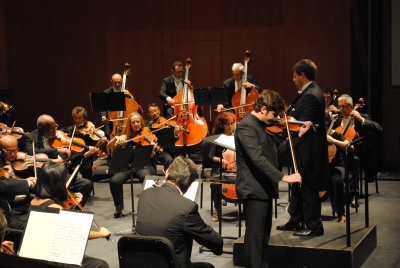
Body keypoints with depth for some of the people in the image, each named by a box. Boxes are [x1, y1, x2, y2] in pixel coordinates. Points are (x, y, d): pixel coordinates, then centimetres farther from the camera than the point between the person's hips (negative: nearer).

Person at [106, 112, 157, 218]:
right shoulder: (126, 137, 12)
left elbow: (151, 155, -7)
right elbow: (109, 146, 0)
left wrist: (152, 149, -30)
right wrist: (116, 138, -19)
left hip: (144, 165, -2)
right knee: (114, 181, -28)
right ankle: (118, 207, -5)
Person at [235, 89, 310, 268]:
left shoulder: (263, 126, 13)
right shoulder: (246, 127, -18)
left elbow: (278, 150, 20)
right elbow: (258, 159, -27)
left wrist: (300, 135, 13)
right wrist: (283, 177, -30)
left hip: (264, 188, 10)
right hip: (253, 190, -10)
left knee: (264, 236, 15)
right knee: (255, 237, -7)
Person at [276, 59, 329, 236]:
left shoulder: (310, 96, -21)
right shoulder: (311, 92, 12)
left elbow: (302, 124, -24)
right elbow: (299, 118, 13)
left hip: (308, 150, -11)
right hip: (305, 149, 11)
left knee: (308, 188, -2)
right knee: (298, 185, 18)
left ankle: (314, 226, 7)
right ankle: (296, 221, 28)